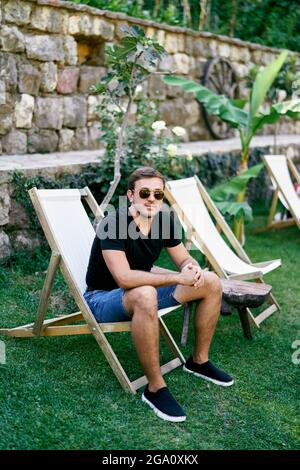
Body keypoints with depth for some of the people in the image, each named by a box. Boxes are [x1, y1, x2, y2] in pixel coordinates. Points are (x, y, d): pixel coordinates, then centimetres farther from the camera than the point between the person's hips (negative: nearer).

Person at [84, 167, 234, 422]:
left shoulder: (164, 219, -4)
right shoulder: (114, 224, -26)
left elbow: (185, 259, 5)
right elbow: (124, 278, -36)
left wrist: (192, 268, -21)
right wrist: (178, 278, -35)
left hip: (144, 289, 8)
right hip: (102, 298, -7)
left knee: (212, 282, -2)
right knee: (145, 295, -42)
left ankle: (199, 360, 15)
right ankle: (155, 388, -28)